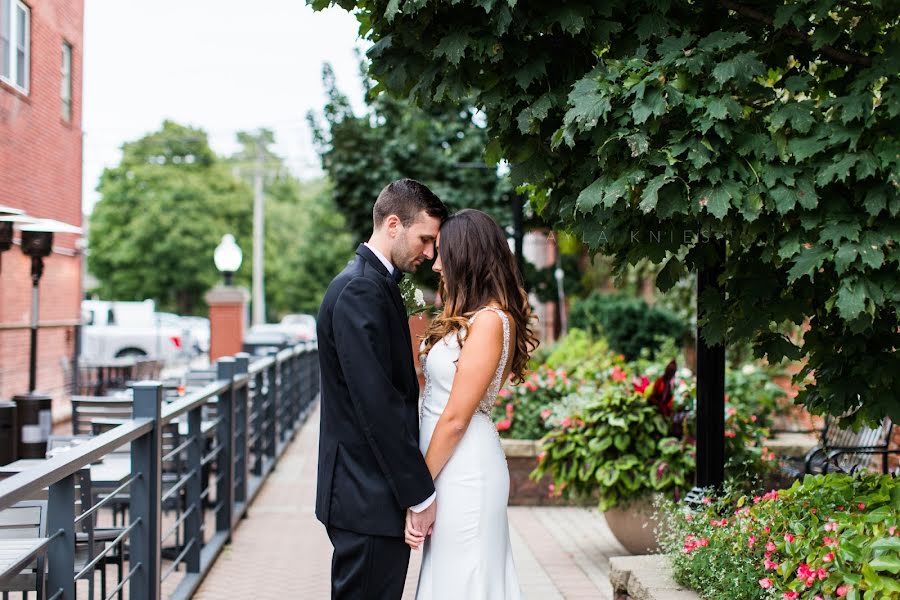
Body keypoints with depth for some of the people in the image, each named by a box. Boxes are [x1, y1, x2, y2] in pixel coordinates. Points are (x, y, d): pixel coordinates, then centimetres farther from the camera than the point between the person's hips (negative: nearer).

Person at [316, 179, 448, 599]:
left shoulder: (374, 284, 15)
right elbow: (377, 404, -22)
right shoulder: (360, 291, -16)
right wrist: (419, 494, -17)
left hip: (368, 494, 10)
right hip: (369, 499, -10)